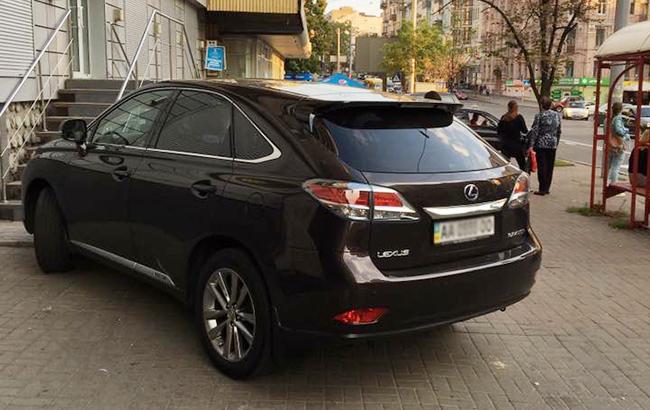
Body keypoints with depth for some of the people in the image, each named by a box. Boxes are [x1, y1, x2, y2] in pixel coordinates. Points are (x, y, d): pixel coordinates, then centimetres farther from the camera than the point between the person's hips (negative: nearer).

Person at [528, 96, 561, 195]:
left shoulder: (539, 115, -9)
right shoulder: (557, 115, 7)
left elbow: (534, 131, -11)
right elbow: (559, 131, 12)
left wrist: (531, 145, -10)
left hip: (541, 144, -5)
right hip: (553, 144, 5)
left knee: (542, 167, -1)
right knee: (550, 167, 10)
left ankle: (542, 189, 1)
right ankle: (547, 188, 16)